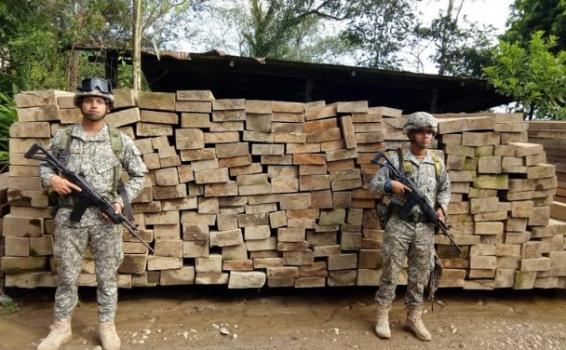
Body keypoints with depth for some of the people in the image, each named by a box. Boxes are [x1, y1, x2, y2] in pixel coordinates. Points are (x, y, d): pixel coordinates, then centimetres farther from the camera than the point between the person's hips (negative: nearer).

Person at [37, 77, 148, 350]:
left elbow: (139, 174, 6)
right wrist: (51, 179, -7)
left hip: (106, 218, -1)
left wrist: (122, 200, -6)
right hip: (69, 217, 1)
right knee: (66, 275, 11)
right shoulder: (63, 137, 4)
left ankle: (107, 326, 25)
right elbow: (44, 165, 16)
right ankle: (61, 327, 28)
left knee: (107, 275, 9)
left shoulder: (120, 140, 0)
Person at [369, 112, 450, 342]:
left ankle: (414, 318, 24)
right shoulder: (396, 159, -4)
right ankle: (382, 317, 16)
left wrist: (441, 207, 2)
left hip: (425, 227, 4)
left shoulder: (437, 163, 8)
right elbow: (374, 184, -3)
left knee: (420, 275, 10)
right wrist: (390, 184, -21)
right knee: (390, 271, 3)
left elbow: (445, 189, 20)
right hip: (399, 224, -3)